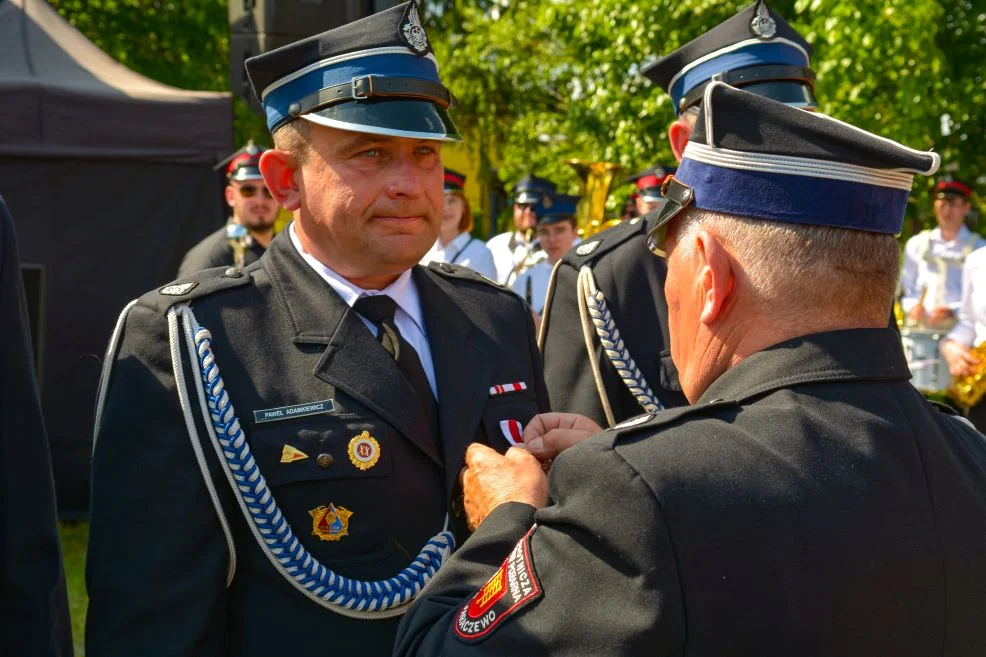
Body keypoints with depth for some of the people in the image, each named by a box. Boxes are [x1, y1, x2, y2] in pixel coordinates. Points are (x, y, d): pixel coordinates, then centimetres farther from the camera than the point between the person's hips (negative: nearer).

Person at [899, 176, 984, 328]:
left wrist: (953, 312, -16)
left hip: (959, 330, -2)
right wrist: (912, 306, -3)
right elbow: (906, 289, 18)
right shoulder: (917, 245, 16)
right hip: (919, 330, 2)